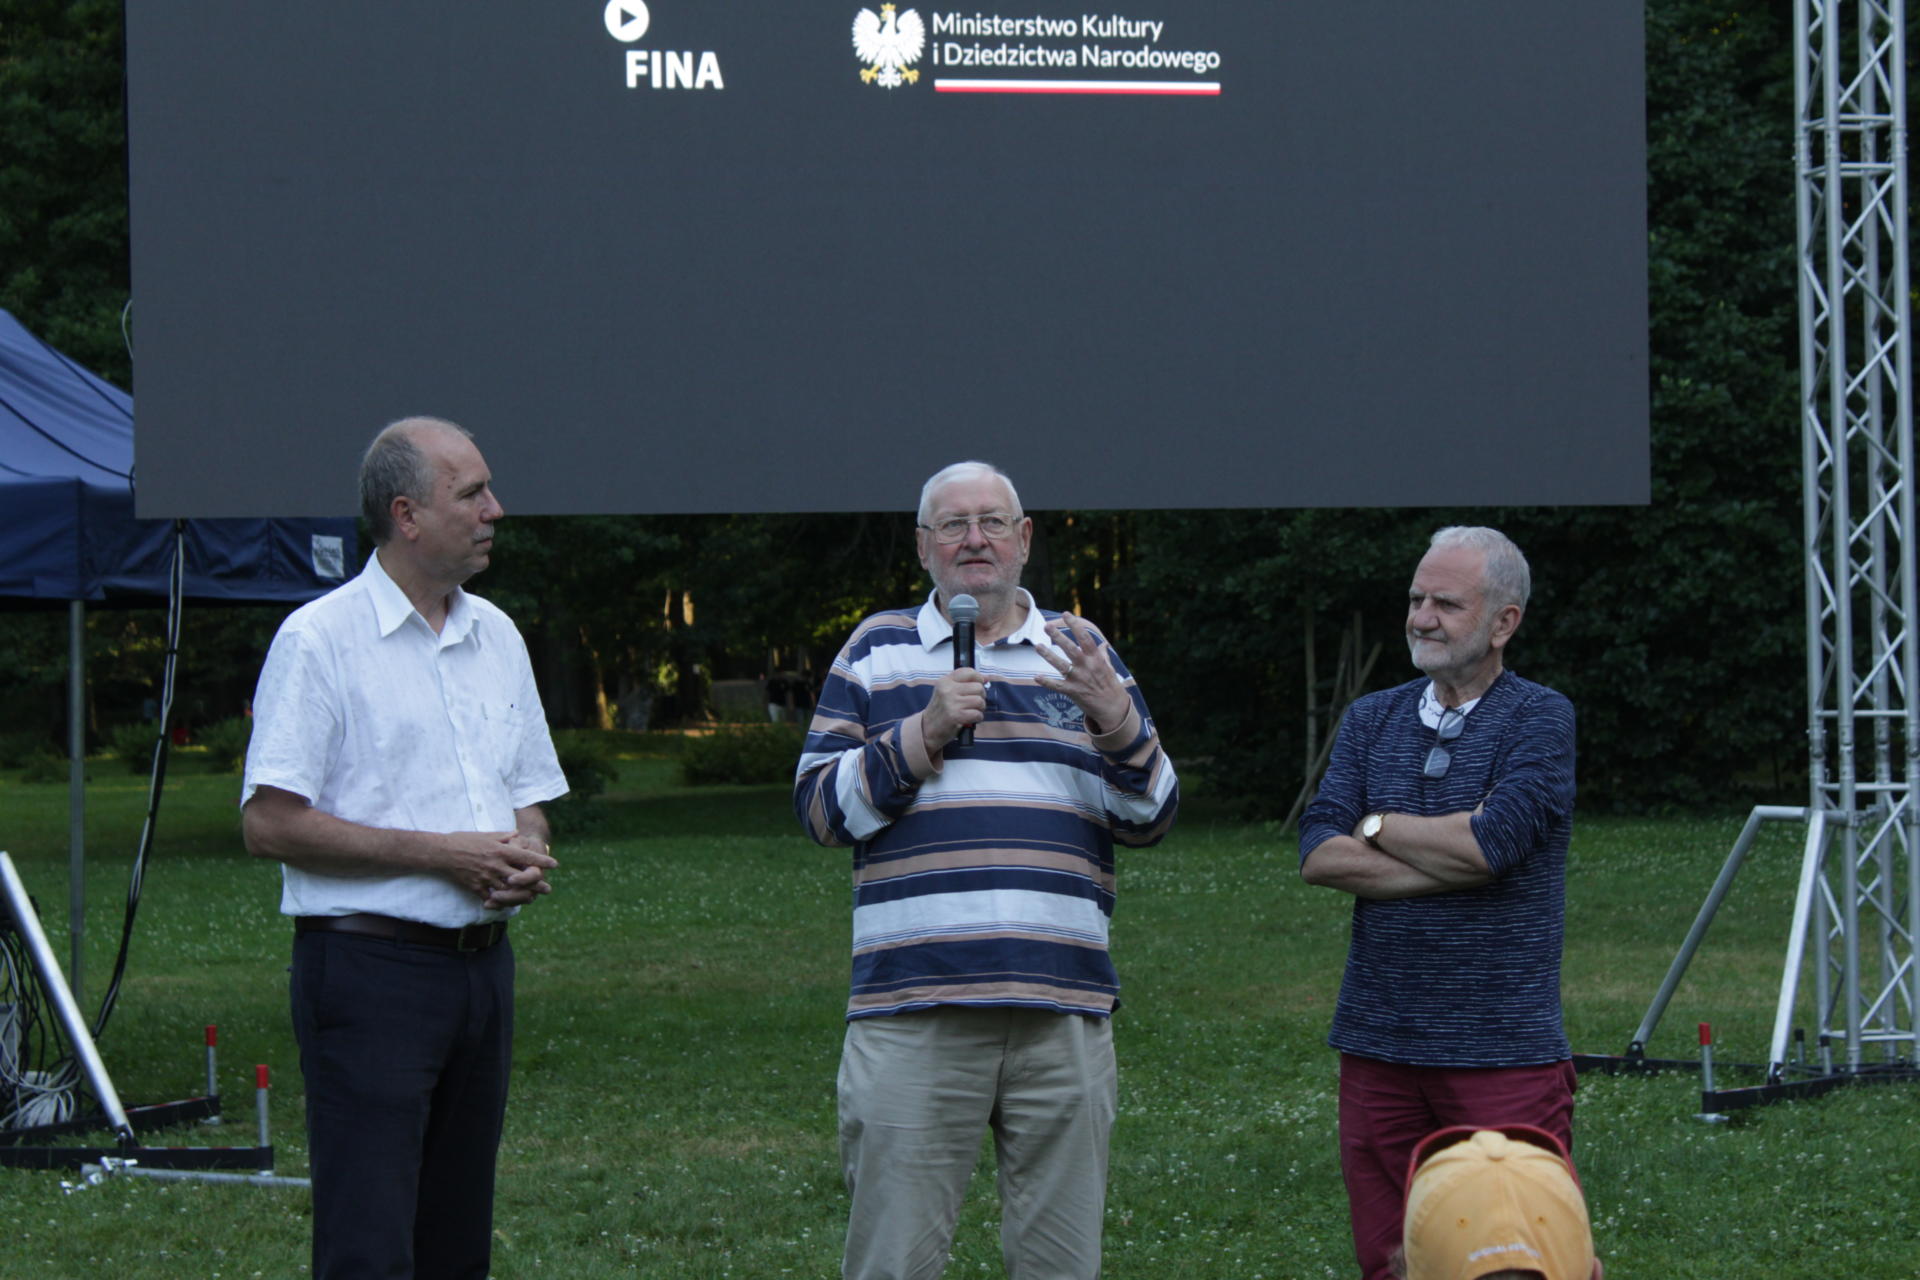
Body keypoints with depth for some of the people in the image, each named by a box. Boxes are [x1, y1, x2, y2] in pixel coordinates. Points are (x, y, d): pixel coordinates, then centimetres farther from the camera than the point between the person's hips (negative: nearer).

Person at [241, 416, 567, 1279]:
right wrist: (439, 854, -16)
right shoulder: (319, 640, -8)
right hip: (370, 968, -7)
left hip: (483, 966, 7)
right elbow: (270, 824, -13)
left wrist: (527, 855, -2)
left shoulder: (496, 638, 14)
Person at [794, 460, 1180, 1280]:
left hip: (1062, 1014, 2)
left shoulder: (1082, 652, 16)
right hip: (914, 1013, -2)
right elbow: (820, 807, 4)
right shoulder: (878, 650, 12)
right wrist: (924, 732, -8)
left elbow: (1150, 819, 11)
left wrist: (1115, 719, -7)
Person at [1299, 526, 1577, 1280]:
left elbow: (1490, 843, -17)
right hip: (1379, 1045, 5)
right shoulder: (1371, 721, 12)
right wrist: (1450, 856, -11)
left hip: (1503, 1049, -5)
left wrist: (1374, 827, -1)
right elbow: (1318, 856, -1)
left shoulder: (1540, 720, -2)